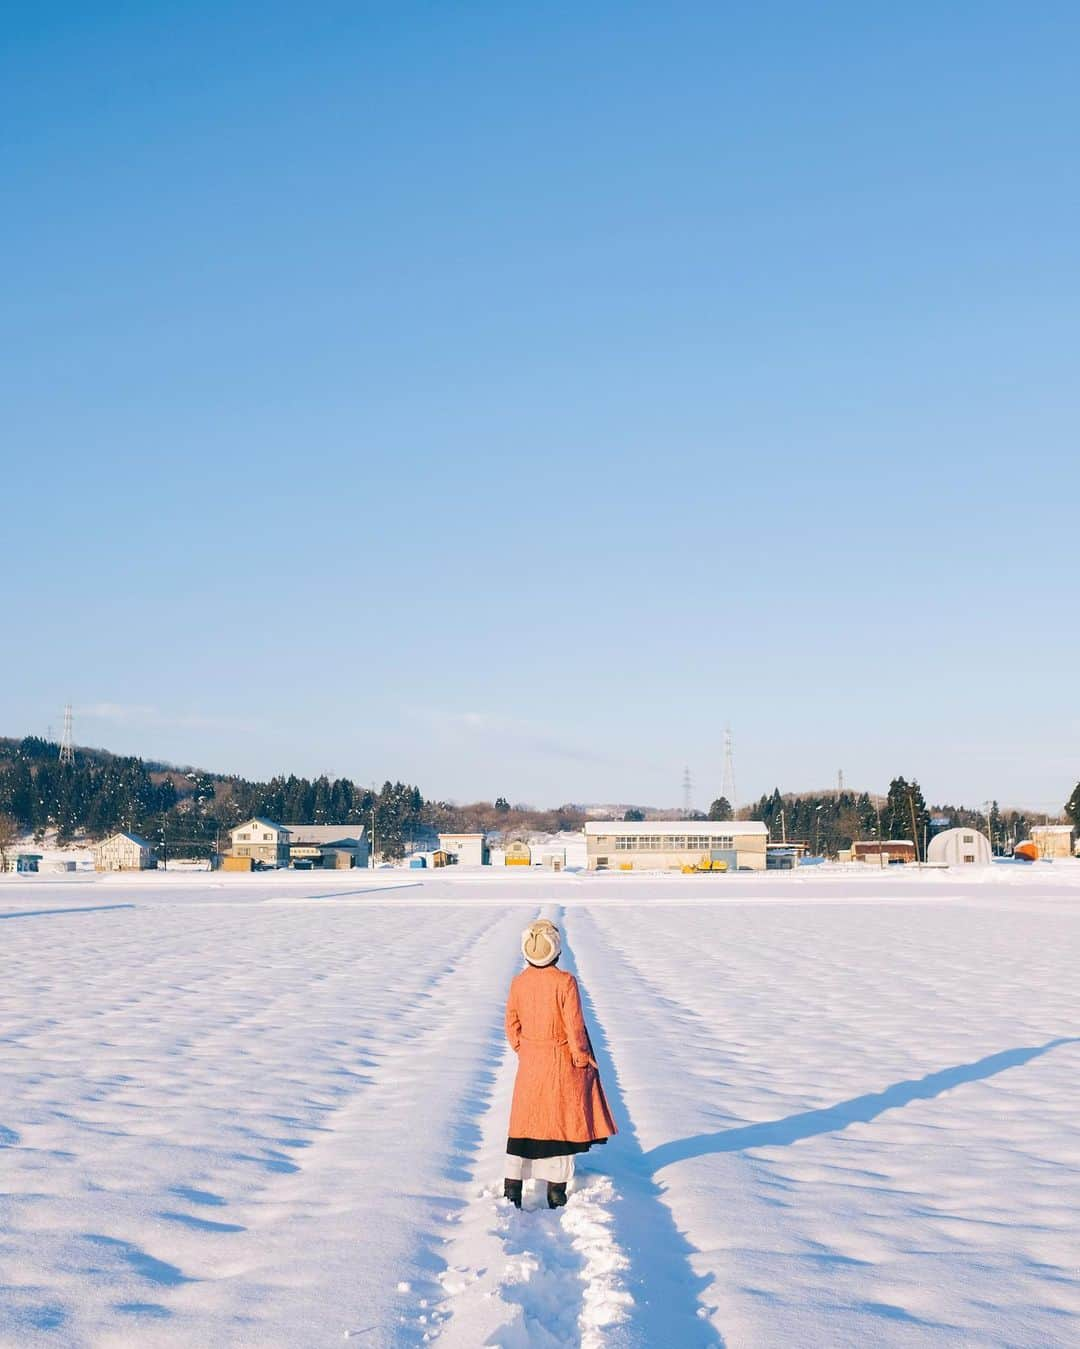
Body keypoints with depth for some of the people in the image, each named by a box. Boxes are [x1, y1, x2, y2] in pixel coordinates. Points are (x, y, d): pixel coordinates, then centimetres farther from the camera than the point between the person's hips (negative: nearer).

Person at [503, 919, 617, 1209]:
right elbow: (574, 1025, -15)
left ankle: (512, 1186, 13)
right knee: (562, 1121, 9)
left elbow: (512, 1025, 4)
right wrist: (582, 1059, -3)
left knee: (525, 1121, 13)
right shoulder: (565, 981, -17)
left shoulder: (518, 983, -3)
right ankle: (556, 1190, 13)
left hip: (530, 1064, 4)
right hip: (562, 1062, -4)